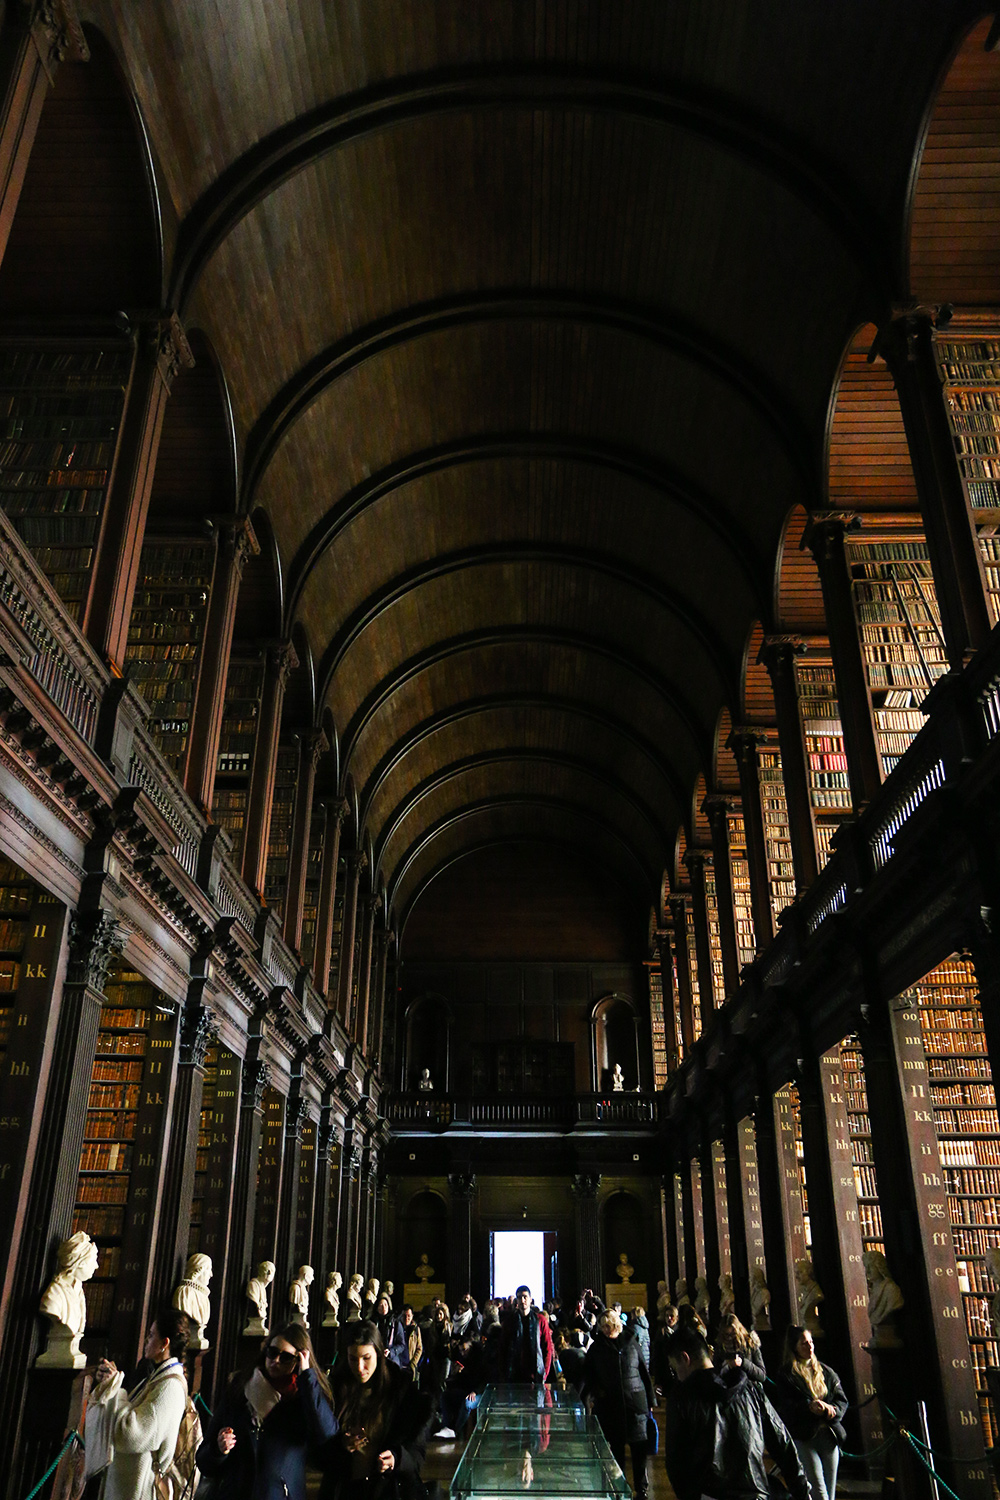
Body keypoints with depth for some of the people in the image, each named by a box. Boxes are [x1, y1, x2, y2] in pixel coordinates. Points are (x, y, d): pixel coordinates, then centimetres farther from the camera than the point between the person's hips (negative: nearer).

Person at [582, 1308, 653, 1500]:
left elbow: (644, 1371, 7)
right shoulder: (596, 1347, 6)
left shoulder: (631, 1342, 4)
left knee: (639, 1445, -1)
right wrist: (594, 1390, -2)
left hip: (635, 1400, -1)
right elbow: (587, 1374, 15)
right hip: (610, 1404, 1)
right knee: (616, 1447, 6)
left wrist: (650, 1399, 6)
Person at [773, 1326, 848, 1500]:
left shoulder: (826, 1372, 16)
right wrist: (810, 1406, -23)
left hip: (829, 1435, 5)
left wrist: (833, 1410, -11)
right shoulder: (786, 1376, 1)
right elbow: (786, 1406, -8)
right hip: (804, 1436, -4)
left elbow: (842, 1400, 11)